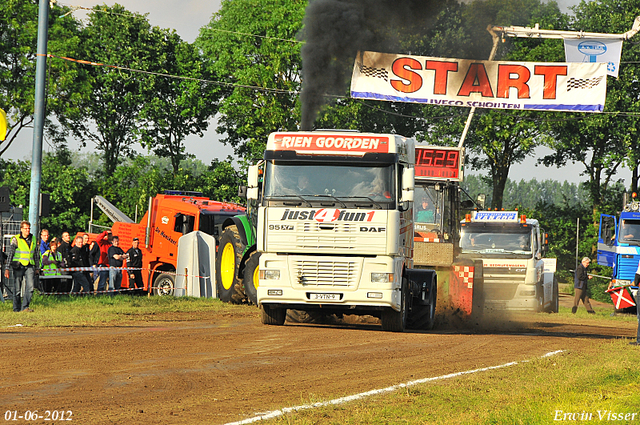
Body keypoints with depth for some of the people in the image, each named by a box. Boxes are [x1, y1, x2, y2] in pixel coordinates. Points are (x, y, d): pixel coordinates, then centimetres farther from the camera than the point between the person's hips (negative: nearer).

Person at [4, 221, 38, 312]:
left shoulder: (33, 239, 9)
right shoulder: (16, 239, -4)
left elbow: (36, 254, 19)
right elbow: (10, 254, -7)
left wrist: (37, 267, 22)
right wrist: (7, 268, -13)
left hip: (29, 266, 3)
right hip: (18, 266, -3)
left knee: (30, 286, -12)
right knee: (17, 289, 1)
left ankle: (25, 307, -8)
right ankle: (17, 308, 12)